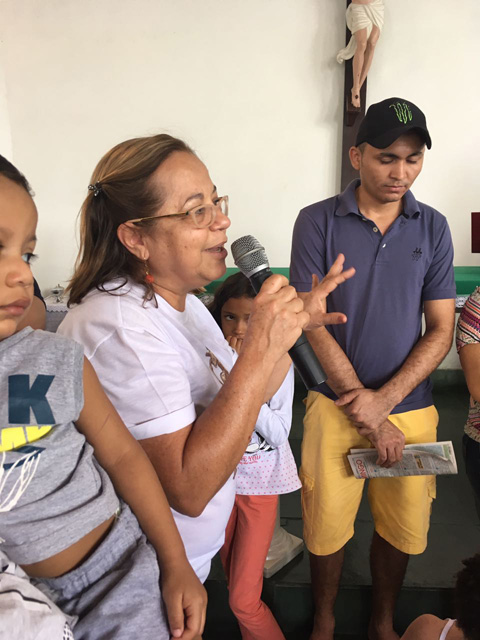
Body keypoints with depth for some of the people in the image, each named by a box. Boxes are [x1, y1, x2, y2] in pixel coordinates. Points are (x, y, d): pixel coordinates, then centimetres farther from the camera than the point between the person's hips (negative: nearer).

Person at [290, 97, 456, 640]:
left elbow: (440, 330, 0)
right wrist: (366, 413, -10)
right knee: (326, 525, 10)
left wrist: (384, 399, -13)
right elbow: (313, 323, -10)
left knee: (401, 527, 15)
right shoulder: (318, 222, -5)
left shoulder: (432, 227, 3)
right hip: (336, 403, -2)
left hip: (410, 405, 3)